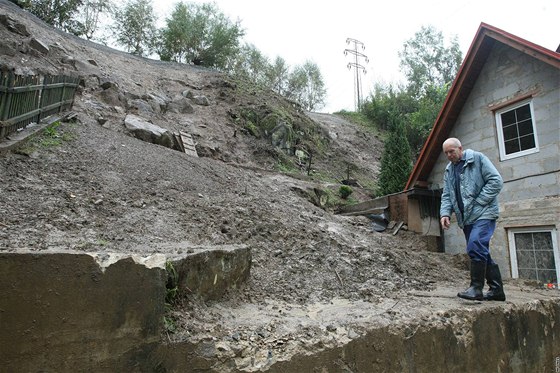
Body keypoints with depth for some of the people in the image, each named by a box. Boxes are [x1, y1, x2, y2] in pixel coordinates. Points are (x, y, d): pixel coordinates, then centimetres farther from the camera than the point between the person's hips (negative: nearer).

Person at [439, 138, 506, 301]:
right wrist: (445, 213, -6)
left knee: (475, 247, -21)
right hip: (466, 218, 7)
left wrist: (479, 202, -13)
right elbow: (446, 195, 12)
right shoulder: (449, 170, 16)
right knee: (481, 253, 9)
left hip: (483, 213, -7)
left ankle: (476, 288, -14)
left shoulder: (477, 158, -1)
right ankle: (497, 289, 18)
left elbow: (496, 181, -8)